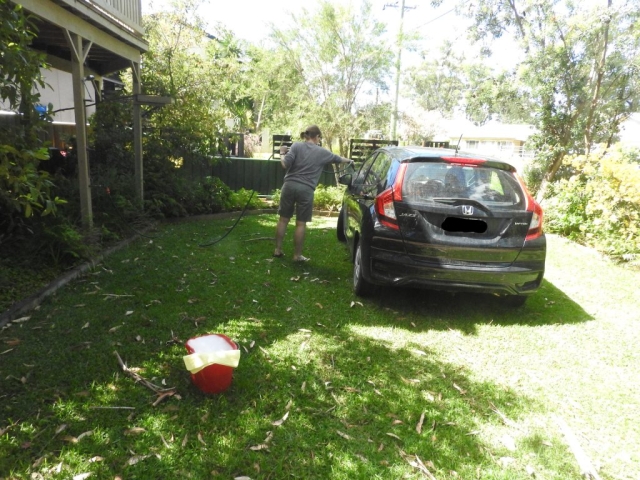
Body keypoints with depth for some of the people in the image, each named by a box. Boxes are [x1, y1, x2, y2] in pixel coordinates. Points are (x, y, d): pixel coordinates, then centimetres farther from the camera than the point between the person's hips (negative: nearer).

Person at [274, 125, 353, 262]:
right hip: (306, 189, -2)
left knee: (283, 219, 12)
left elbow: (286, 164, -6)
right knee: (301, 223, 5)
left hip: (289, 185, 2)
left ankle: (278, 250, 20)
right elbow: (338, 158, 25)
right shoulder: (322, 152, 7)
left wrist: (282, 154, 14)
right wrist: (349, 161, 45)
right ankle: (297, 255, 12)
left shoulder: (296, 146, 4)